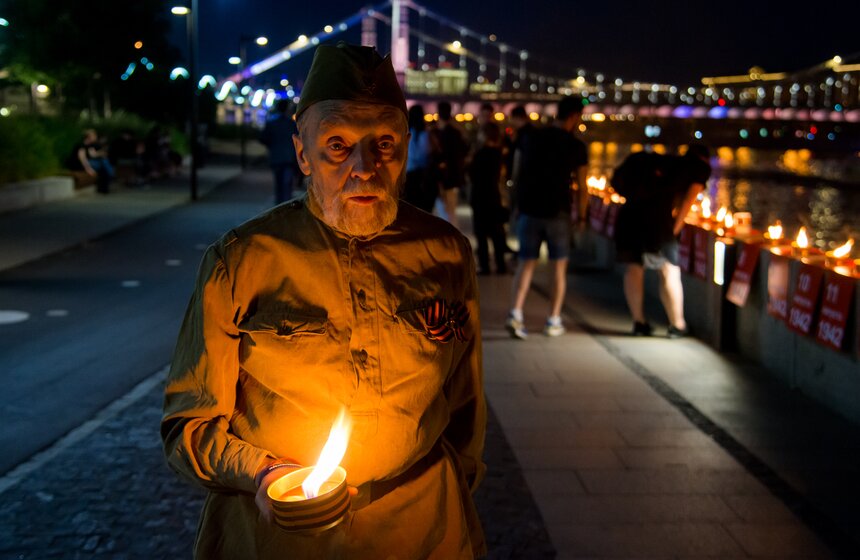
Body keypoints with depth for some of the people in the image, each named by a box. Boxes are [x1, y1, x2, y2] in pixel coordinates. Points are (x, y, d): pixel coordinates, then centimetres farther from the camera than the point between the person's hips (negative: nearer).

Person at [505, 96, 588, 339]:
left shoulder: (531, 137, 4)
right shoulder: (576, 146, -4)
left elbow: (516, 175, 7)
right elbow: (581, 184, -2)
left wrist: (519, 203, 17)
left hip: (529, 210, 2)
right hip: (558, 212, -2)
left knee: (525, 264, 6)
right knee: (559, 267, 11)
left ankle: (515, 313, -11)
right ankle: (553, 321, 14)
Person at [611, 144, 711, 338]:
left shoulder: (662, 161, 29)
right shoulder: (700, 168, 16)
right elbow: (689, 199, 6)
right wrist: (675, 227, 10)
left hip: (628, 214, 5)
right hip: (657, 219, -5)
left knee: (633, 268, 15)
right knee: (669, 271, 7)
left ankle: (639, 322, 22)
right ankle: (677, 325, 16)